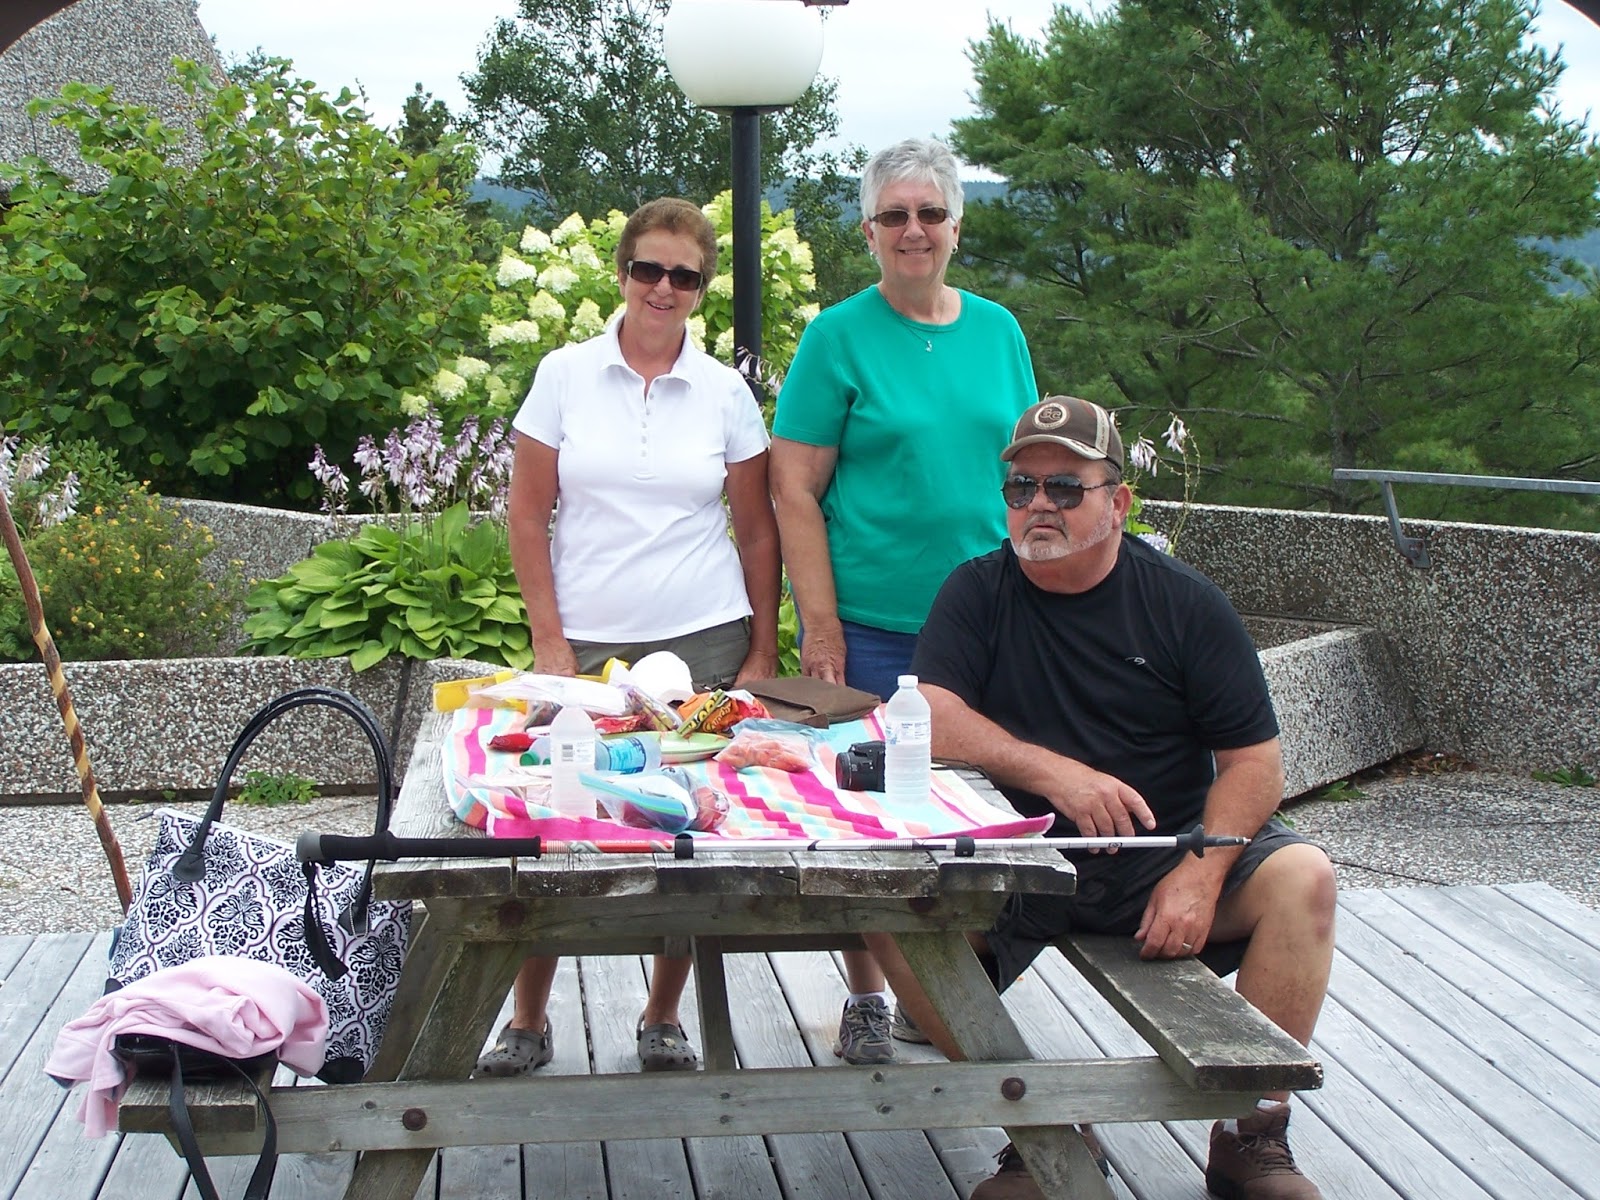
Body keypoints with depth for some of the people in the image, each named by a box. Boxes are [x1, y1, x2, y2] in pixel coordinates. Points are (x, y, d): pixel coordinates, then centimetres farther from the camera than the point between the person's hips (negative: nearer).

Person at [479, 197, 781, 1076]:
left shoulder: (725, 392, 5)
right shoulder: (564, 375, 3)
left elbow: (756, 531, 8)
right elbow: (528, 516, 3)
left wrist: (763, 653, 3)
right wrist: (550, 642, -3)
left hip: (705, 641, 1)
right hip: (586, 644, -1)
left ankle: (662, 1019, 20)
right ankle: (527, 1022, 14)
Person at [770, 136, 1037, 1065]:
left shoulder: (998, 330, 10)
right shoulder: (839, 336, -3)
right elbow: (796, 491, -6)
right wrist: (821, 626, -11)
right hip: (873, 628, -4)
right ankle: (867, 998, 19)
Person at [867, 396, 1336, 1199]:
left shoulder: (1185, 603, 1)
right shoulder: (977, 593, 3)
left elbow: (1254, 763, -3)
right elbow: (930, 719, -13)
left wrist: (1200, 873, -20)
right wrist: (1056, 774, -26)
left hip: (1164, 852, 0)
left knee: (1301, 878, -24)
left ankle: (1252, 1134, -12)